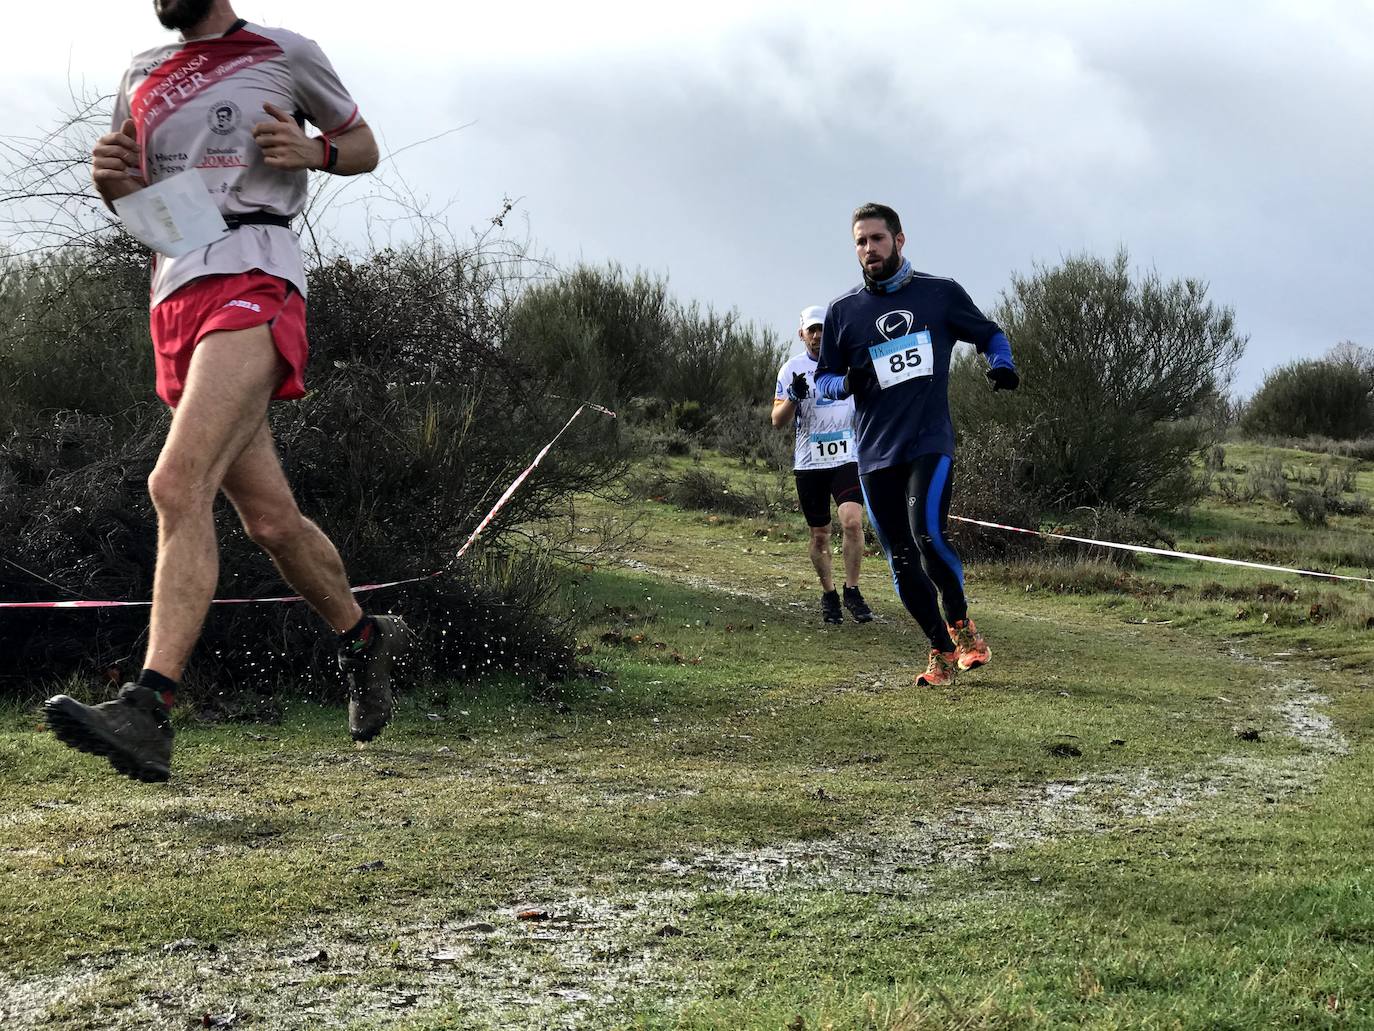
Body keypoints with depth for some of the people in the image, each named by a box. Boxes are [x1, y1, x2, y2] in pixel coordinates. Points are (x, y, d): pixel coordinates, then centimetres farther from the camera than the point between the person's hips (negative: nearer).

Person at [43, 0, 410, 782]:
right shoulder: (143, 77, 20)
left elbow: (365, 148, 17)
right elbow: (136, 203, 28)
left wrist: (312, 150, -5)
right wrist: (110, 181, 3)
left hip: (253, 282, -6)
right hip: (176, 298, 6)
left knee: (178, 485, -25)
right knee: (271, 519, 8)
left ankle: (149, 712, -33)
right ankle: (367, 640, 32)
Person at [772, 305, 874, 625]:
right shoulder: (792, 369, 3)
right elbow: (777, 421, -3)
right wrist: (794, 396, -20)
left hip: (846, 458, 0)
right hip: (809, 463, 0)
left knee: (852, 522, -19)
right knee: (819, 534, 6)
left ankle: (852, 590, -5)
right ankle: (828, 594, 24)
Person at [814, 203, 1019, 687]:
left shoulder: (940, 293, 4)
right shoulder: (842, 311, 8)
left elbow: (990, 334, 16)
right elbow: (824, 378, 15)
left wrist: (1002, 365, -6)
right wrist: (847, 383, -9)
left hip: (930, 442, -3)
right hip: (876, 452, 3)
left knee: (928, 536, -22)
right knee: (902, 561, 3)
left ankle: (960, 622, 3)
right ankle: (942, 650, 19)